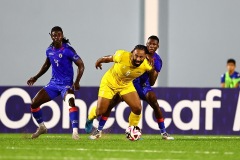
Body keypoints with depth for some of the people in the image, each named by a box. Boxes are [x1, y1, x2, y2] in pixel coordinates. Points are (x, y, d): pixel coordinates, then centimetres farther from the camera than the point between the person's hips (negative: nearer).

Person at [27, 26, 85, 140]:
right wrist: (36, 77, 25)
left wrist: (76, 82, -23)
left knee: (71, 102, -35)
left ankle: (75, 132, -37)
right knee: (34, 103, 3)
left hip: (66, 84, -6)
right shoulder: (49, 50, 5)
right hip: (53, 83, 6)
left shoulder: (67, 50, -14)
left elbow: (81, 65, -13)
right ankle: (41, 127, 25)